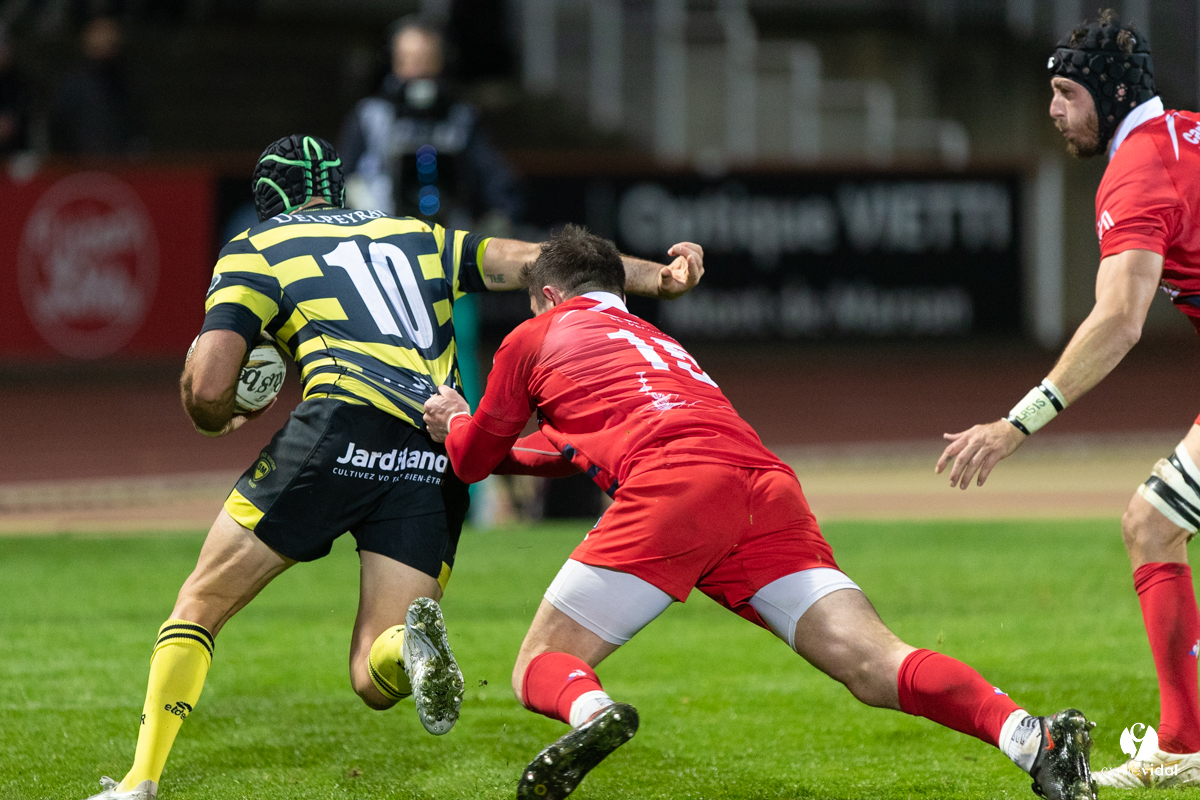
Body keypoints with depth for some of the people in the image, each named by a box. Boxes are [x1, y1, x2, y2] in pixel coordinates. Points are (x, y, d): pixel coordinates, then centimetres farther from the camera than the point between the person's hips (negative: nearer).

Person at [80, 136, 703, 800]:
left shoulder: (254, 250, 16)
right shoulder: (418, 240, 30)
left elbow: (205, 390, 6)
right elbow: (531, 260, 19)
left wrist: (220, 418, 29)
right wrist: (654, 276, 13)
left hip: (342, 427, -4)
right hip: (437, 461, 4)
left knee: (199, 604, 13)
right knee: (374, 682, 7)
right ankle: (413, 645, -29)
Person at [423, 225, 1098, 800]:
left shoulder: (535, 338, 25)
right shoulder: (656, 342, 41)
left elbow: (475, 459, 36)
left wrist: (457, 422, 57)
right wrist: (512, 453, 67)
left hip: (676, 483, -5)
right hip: (771, 485, 5)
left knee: (542, 667, 2)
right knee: (877, 669, -10)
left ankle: (592, 713, -35)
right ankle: (1031, 738, -35)